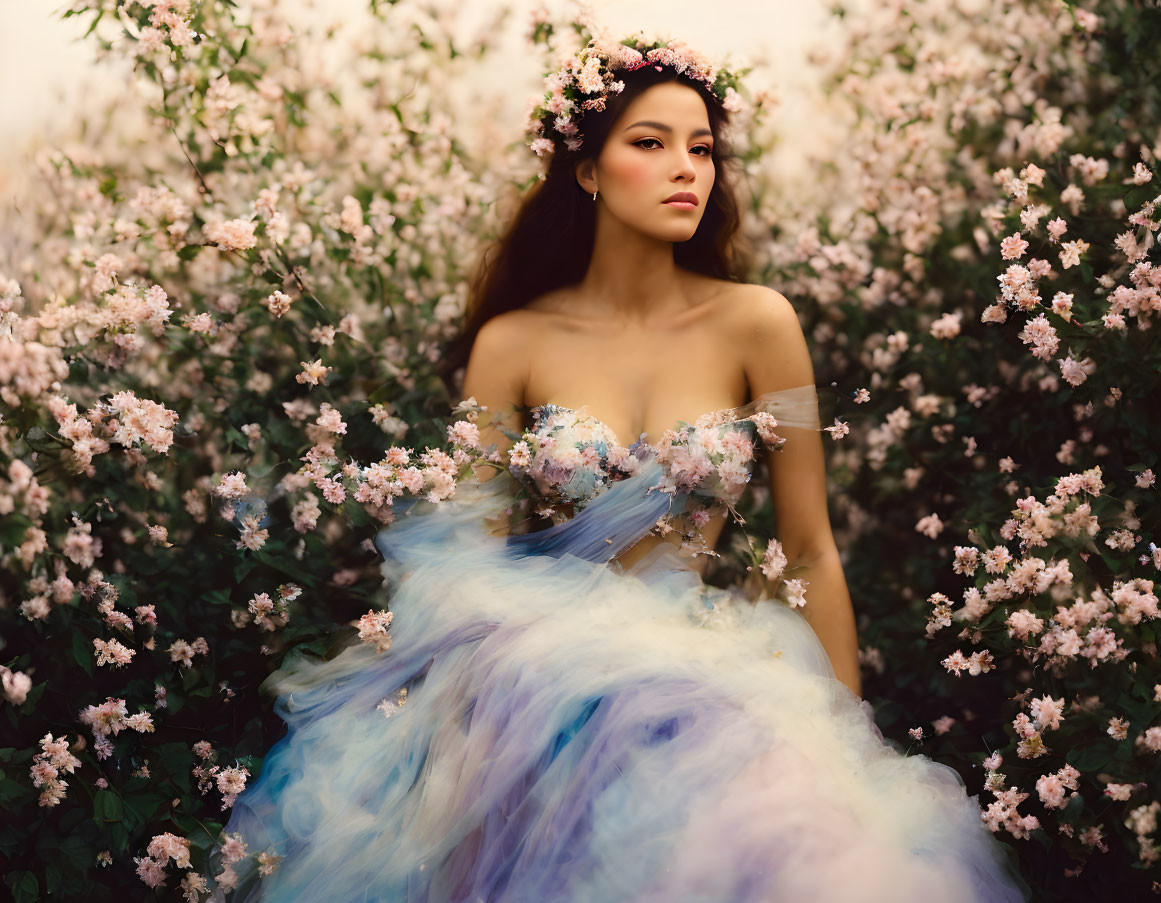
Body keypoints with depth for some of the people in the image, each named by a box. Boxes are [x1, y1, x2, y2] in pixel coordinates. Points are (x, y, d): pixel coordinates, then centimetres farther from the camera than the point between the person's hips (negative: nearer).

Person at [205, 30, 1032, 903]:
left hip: (709, 686, 1)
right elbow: (474, 548, 5)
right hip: (541, 689, 0)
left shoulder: (755, 324, -2)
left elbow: (811, 552, 1)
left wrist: (848, 748, 1)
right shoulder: (513, 342, 0)